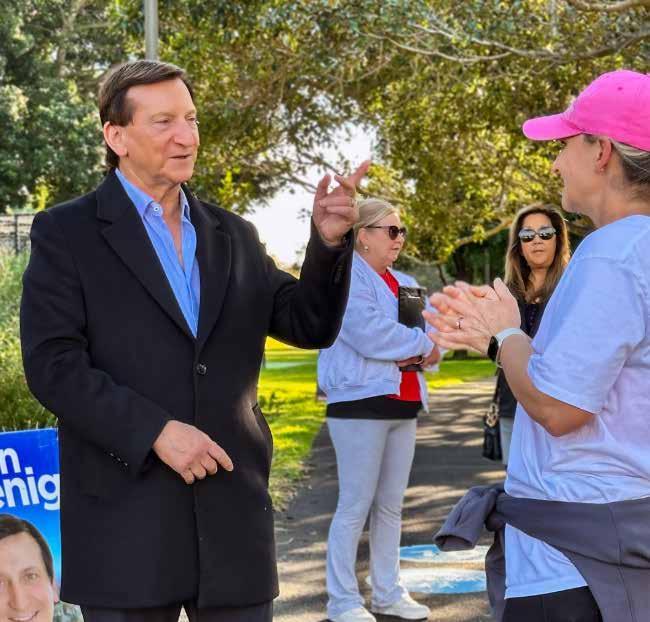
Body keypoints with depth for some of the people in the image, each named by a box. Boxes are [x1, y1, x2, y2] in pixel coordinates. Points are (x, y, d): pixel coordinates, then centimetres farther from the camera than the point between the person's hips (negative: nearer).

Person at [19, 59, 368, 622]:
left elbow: (310, 325, 8)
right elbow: (52, 364, -9)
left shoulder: (234, 236, 14)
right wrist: (155, 431, -18)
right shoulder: (66, 232, 0)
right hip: (127, 519, -4)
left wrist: (329, 242, -9)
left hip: (233, 514, 4)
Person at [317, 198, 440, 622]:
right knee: (355, 506, -4)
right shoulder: (345, 275, -7)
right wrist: (421, 344, -8)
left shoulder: (405, 283, 19)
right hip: (361, 401, -8)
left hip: (404, 403, 8)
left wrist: (416, 354, -11)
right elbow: (367, 332, -21)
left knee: (391, 506, 12)